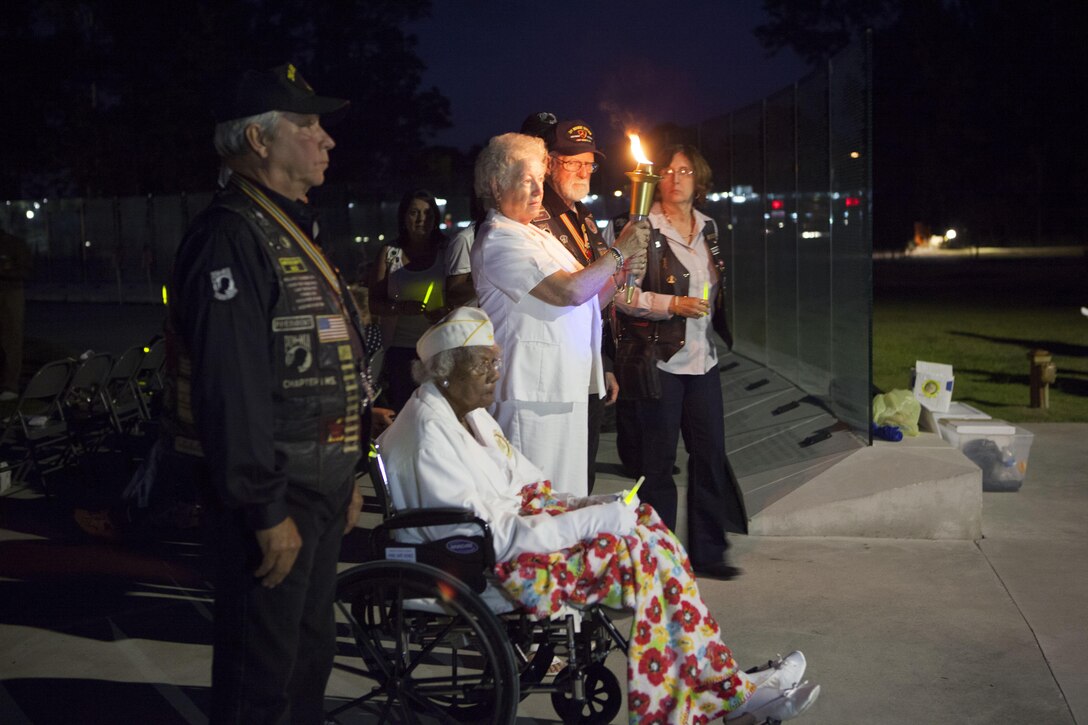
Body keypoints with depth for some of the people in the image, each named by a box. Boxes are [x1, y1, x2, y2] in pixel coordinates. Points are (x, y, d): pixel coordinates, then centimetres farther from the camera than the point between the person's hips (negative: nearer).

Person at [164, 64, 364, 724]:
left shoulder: (294, 233, 16)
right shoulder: (232, 237, -17)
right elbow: (232, 388, -24)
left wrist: (347, 476, 20)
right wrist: (267, 512, -23)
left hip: (320, 488, 10)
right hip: (274, 495, -10)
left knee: (312, 649, 21)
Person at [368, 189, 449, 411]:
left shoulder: (446, 251, 5)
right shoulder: (390, 253, 7)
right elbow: (374, 302, 4)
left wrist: (442, 313, -17)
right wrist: (401, 307, -16)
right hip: (400, 348, 1)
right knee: (401, 407, -1)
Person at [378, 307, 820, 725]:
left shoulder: (469, 414, 12)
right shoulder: (427, 434, -18)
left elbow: (528, 488, 15)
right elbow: (484, 538, -24)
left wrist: (591, 506, -3)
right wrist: (591, 522, -22)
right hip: (482, 573, -9)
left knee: (643, 521, -5)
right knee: (638, 554, -19)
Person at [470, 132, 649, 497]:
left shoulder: (537, 235, 21)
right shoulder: (498, 241, -11)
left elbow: (583, 305, 21)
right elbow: (570, 291, -21)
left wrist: (619, 276, 3)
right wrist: (619, 251, -10)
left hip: (566, 390, 10)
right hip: (533, 394, -10)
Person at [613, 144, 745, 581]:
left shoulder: (708, 228, 13)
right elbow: (622, 294, -12)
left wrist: (714, 318, 14)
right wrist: (672, 305, -18)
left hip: (702, 359, 6)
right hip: (660, 360, -6)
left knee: (711, 454, 7)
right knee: (659, 461, 1)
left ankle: (707, 552, 18)